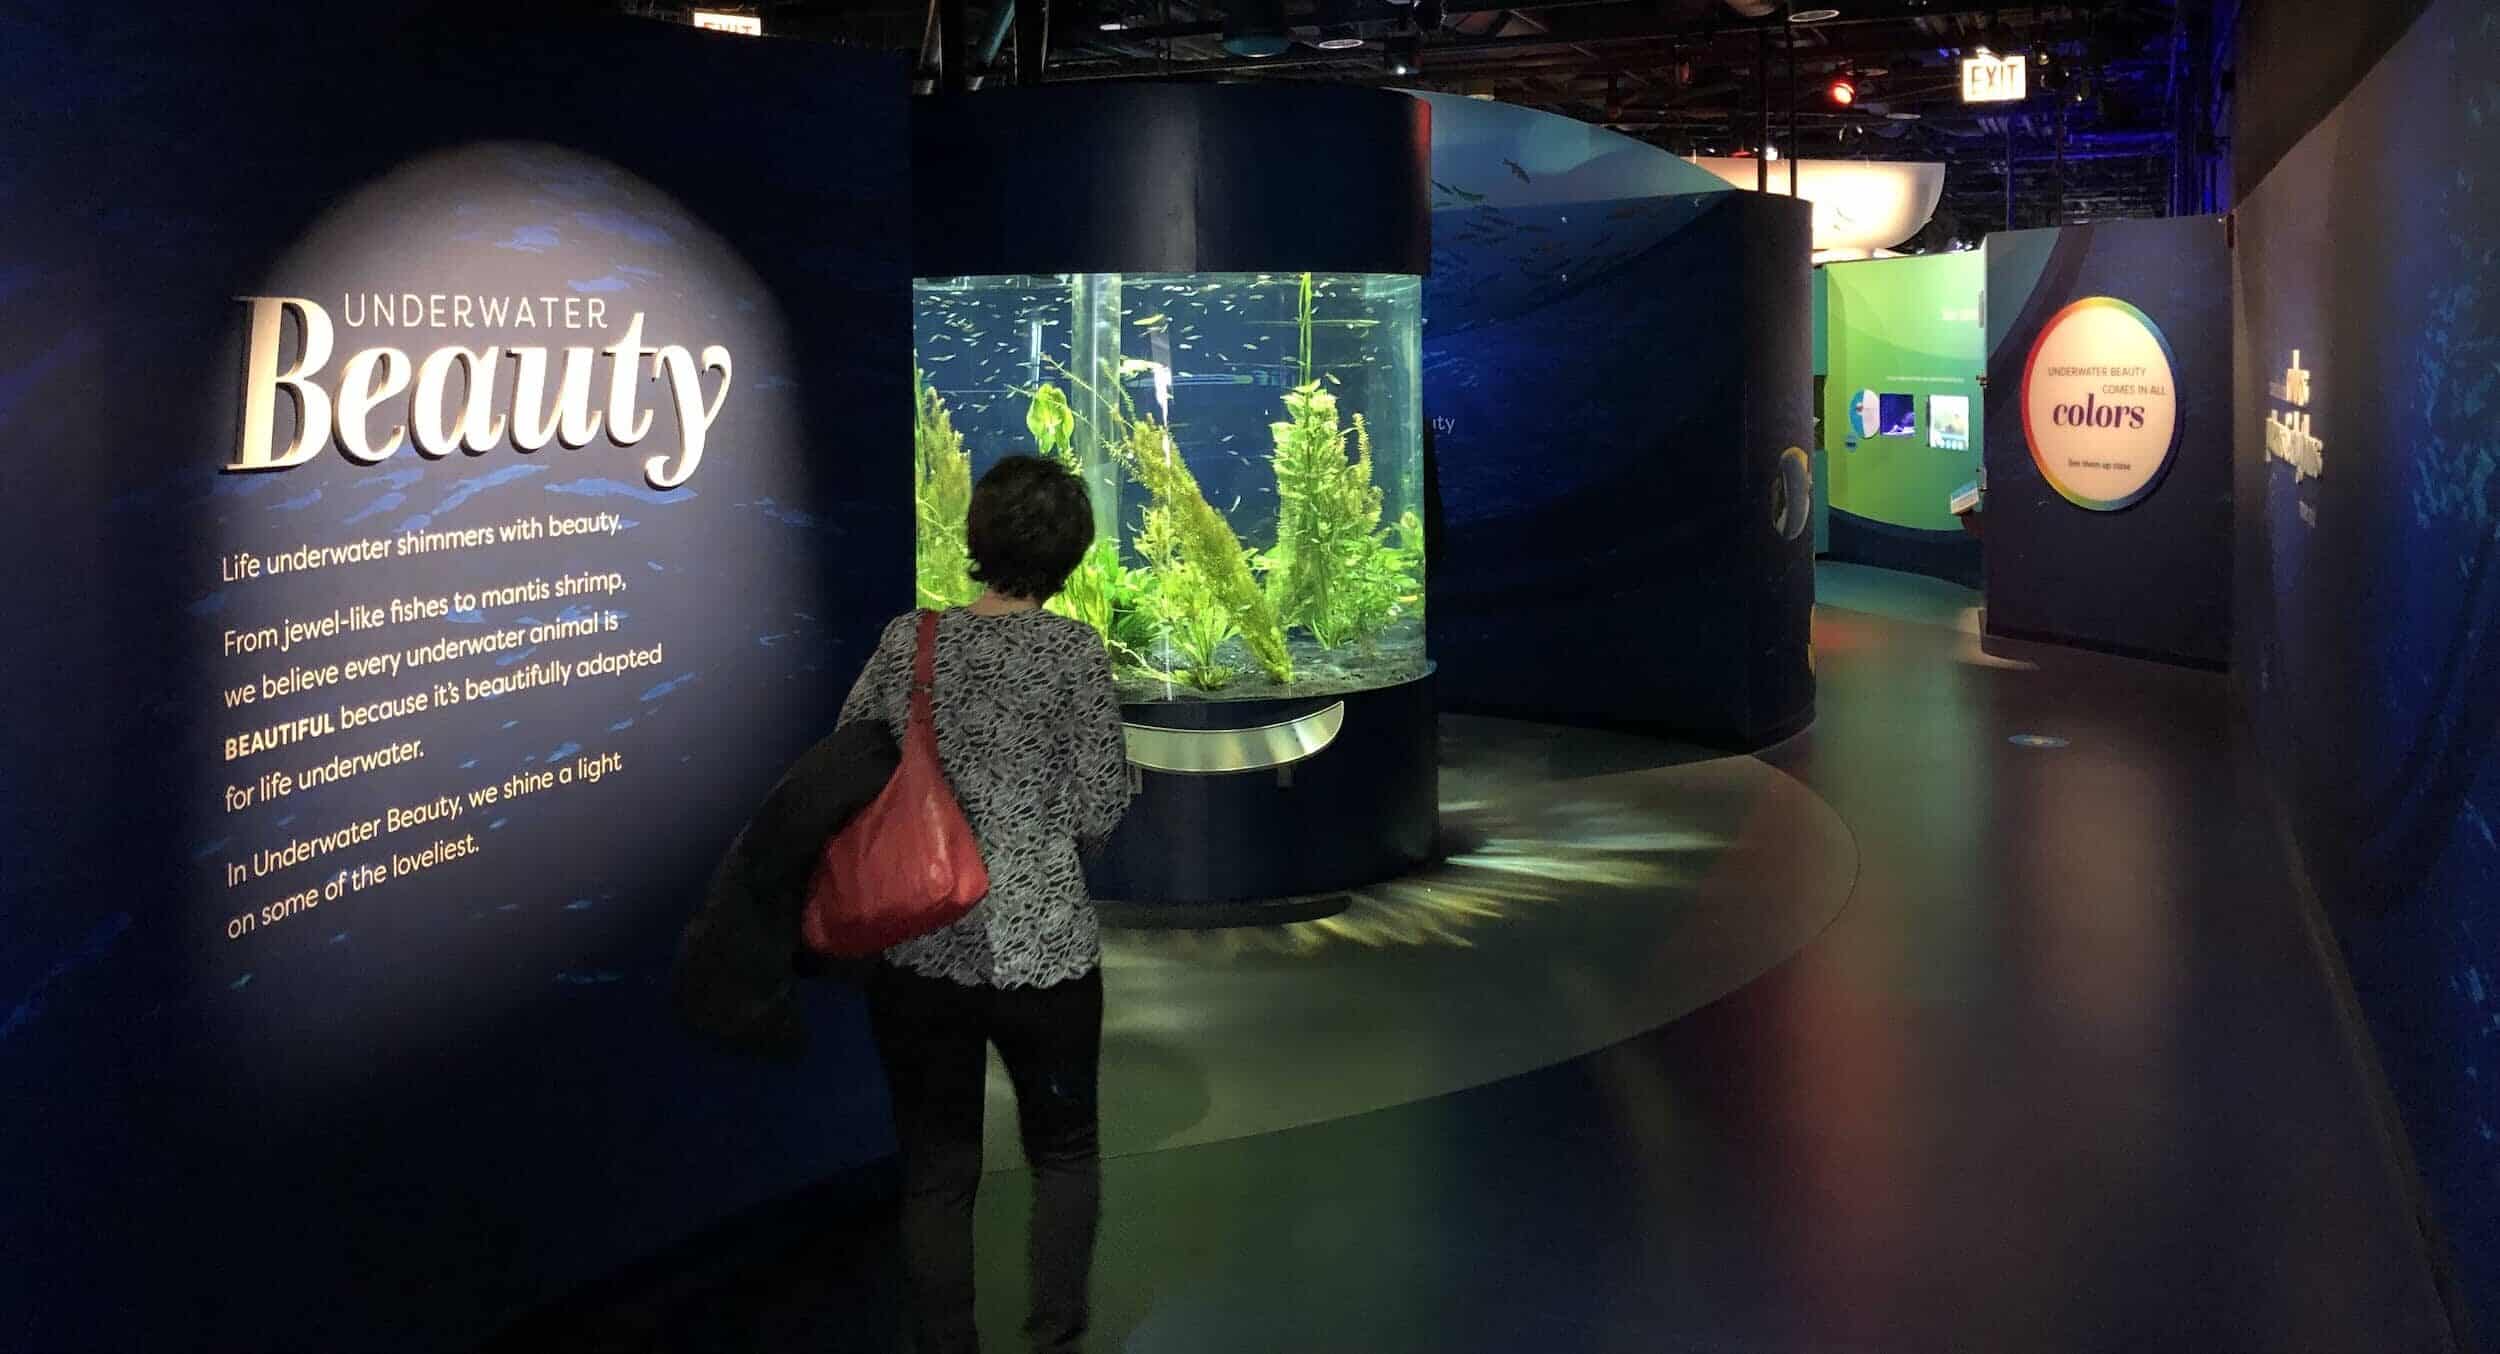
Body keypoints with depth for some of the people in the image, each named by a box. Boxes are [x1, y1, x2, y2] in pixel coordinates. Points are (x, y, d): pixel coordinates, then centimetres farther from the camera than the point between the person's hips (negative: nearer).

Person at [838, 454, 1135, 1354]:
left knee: (936, 1170, 13)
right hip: (1039, 947, -2)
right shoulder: (1073, 650, -9)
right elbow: (1099, 809, -7)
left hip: (913, 950, 2)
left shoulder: (908, 639, 0)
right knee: (1064, 1152, 19)